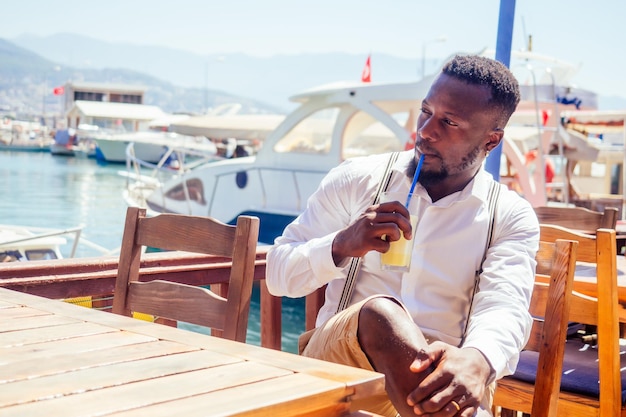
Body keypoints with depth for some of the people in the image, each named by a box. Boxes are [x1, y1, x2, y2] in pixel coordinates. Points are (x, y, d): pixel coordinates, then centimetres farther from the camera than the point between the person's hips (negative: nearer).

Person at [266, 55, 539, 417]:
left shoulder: (512, 217, 5)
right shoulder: (357, 179, 5)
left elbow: (505, 308, -13)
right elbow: (279, 275, 7)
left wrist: (476, 360, -38)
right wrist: (342, 245, -15)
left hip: (436, 376, -1)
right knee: (379, 312, -34)